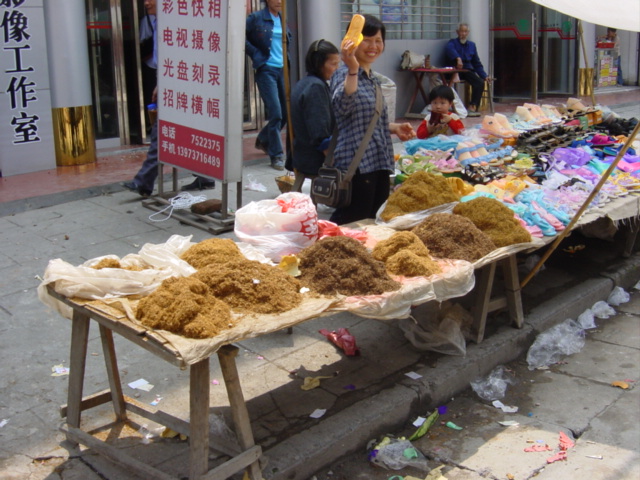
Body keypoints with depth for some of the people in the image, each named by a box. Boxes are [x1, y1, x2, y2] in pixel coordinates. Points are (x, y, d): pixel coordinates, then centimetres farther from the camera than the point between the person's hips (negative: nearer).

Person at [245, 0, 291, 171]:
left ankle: (263, 140, 33)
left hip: (282, 69, 6)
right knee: (275, 113, -10)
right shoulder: (256, 18, -5)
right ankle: (276, 155, 1)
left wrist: (287, 54, 13)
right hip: (266, 69, -6)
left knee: (287, 111, 10)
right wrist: (256, 54, -9)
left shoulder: (283, 19, 12)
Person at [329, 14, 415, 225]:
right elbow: (343, 106, -30)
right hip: (356, 163, -9)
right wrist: (352, 69, -39)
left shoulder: (373, 78, 17)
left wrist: (395, 128, 14)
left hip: (379, 162, 9)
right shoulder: (344, 74, -9)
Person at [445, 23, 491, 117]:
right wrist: (458, 58, -42)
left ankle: (473, 107, -25)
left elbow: (477, 64, 23)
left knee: (480, 82, -25)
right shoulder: (453, 42, 6)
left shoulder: (472, 45, 22)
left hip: (468, 70, 4)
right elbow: (450, 49, -21)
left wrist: (485, 76, 8)